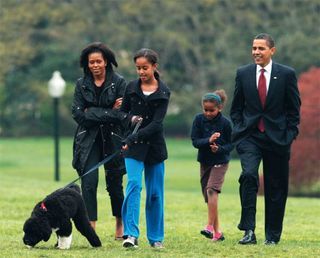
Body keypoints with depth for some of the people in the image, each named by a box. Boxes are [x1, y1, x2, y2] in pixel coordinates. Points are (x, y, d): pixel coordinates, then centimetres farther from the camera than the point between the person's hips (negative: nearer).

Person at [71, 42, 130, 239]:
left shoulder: (119, 82, -3)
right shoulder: (82, 84, 5)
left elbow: (123, 114, -10)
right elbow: (77, 114, -4)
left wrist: (92, 113, -13)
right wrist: (109, 112, -10)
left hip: (113, 139, -1)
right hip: (89, 140, 1)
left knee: (114, 184, 7)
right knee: (89, 182, -11)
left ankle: (120, 224, 27)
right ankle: (91, 227, -11)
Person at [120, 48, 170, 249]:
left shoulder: (163, 92, -4)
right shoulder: (131, 88, 2)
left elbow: (156, 123, -13)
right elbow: (122, 114, 14)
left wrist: (134, 137, -24)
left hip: (154, 145, 0)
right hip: (133, 146, 0)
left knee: (155, 192, 5)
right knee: (134, 184, -17)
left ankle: (156, 237, 16)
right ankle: (131, 234, -21)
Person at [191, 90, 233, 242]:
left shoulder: (225, 123, -12)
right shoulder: (199, 120, -5)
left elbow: (230, 144, -5)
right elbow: (195, 141, -10)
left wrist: (219, 148, -25)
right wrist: (208, 141, -28)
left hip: (220, 162, -4)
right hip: (204, 161, 4)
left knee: (212, 190, -23)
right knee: (208, 196, 7)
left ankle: (210, 226, -24)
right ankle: (217, 232, 17)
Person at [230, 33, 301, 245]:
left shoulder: (287, 74, 0)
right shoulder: (243, 73, 6)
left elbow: (294, 109, 4)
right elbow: (236, 107, 14)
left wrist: (289, 136, -3)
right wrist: (239, 130, 3)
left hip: (277, 138, 0)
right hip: (249, 137, 0)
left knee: (276, 188, 5)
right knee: (249, 175, -22)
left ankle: (272, 235, 17)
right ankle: (249, 231, -23)